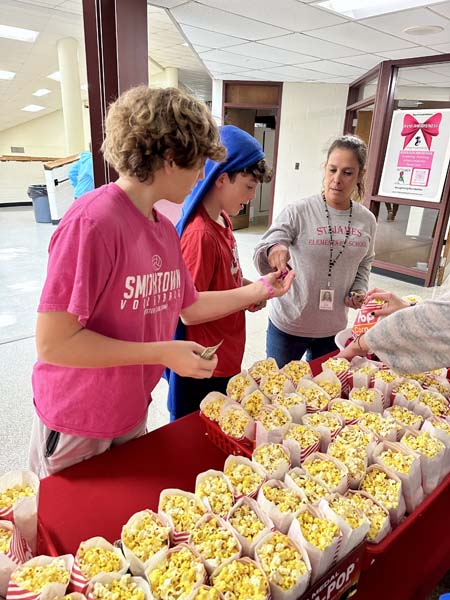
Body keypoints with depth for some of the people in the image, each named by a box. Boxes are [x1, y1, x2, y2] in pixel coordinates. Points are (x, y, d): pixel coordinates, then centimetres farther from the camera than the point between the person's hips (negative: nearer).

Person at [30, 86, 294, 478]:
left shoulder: (165, 229, -3)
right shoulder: (93, 221, -27)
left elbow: (189, 307, 8)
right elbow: (53, 343, -27)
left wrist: (257, 290, 5)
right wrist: (163, 353, -25)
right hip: (76, 430, -7)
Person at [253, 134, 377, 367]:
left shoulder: (367, 221, -1)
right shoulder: (297, 212, -15)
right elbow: (261, 258, -22)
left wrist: (359, 291, -4)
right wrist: (273, 251, -45)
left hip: (333, 327, 4)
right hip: (288, 325, -3)